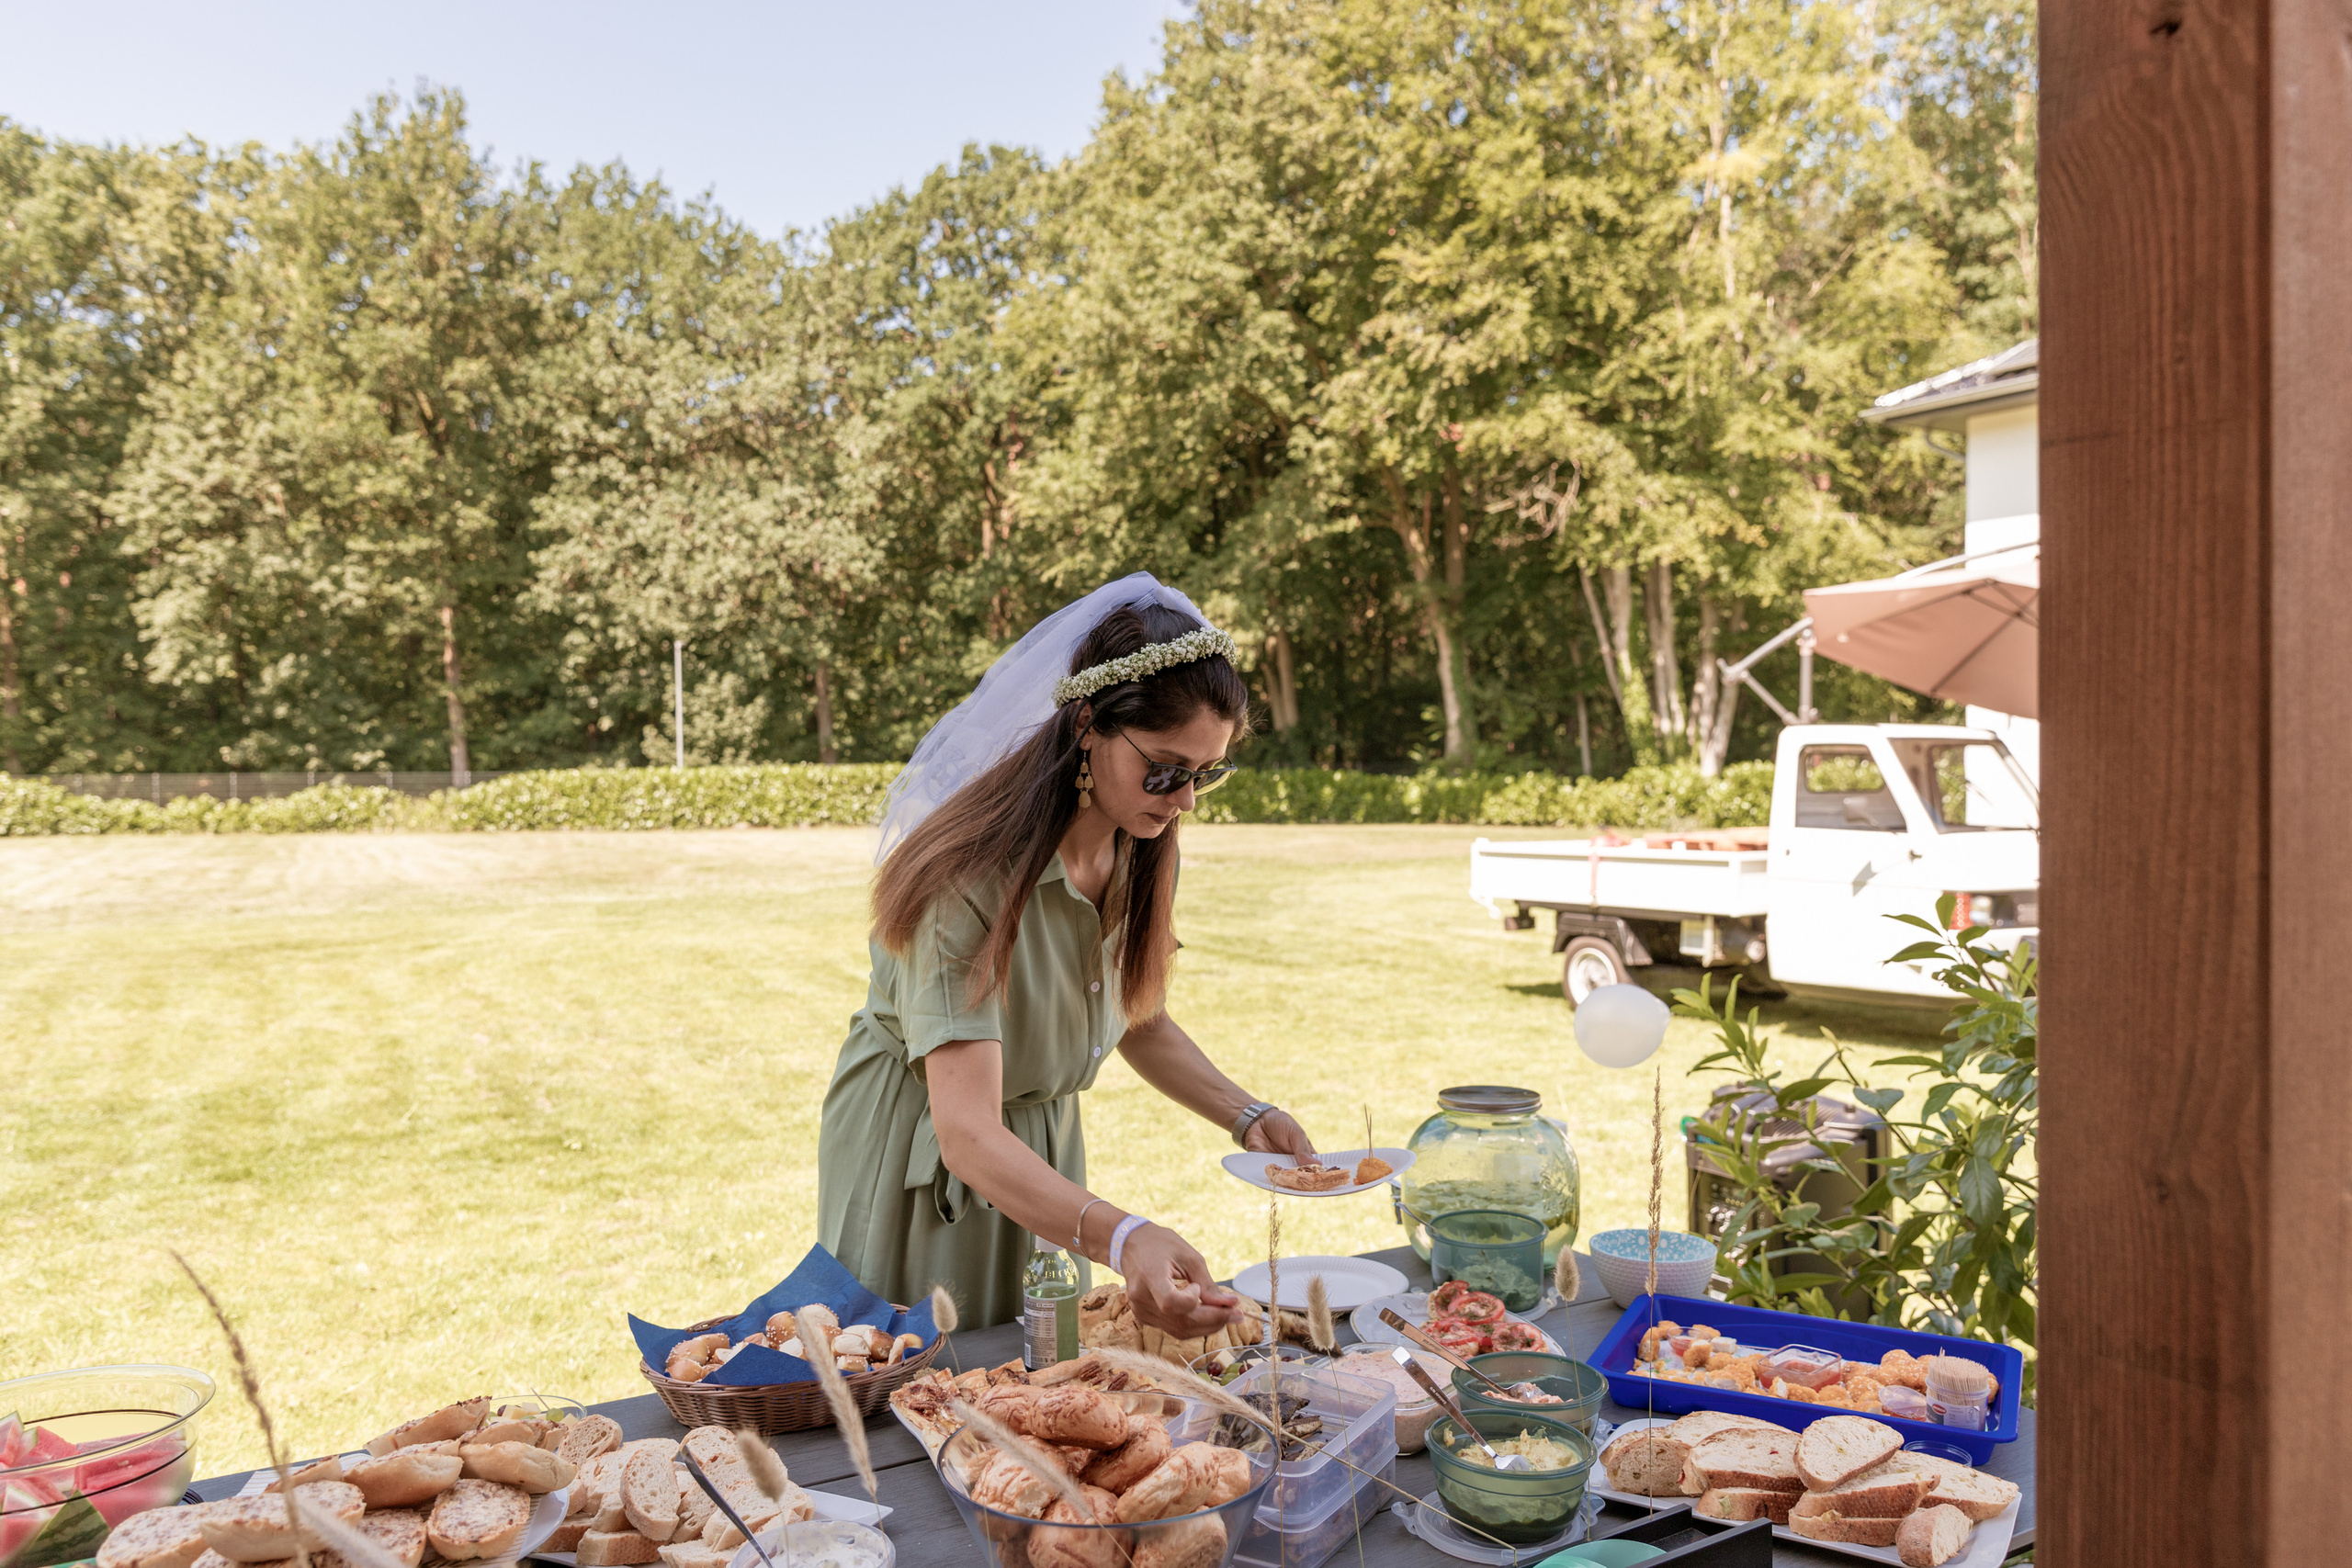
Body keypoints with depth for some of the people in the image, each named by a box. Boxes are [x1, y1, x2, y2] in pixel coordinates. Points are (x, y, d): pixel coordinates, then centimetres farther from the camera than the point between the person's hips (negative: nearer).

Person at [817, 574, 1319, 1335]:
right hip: (919, 1161, -6)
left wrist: (1245, 1115, -9)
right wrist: (1121, 1240, -53)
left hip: (1042, 1157, 6)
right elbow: (967, 1133, -39)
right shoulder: (973, 874, -33)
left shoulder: (1137, 851, -9)